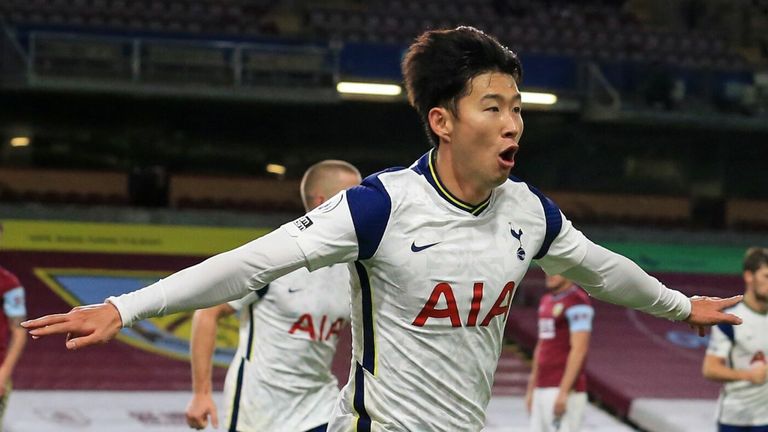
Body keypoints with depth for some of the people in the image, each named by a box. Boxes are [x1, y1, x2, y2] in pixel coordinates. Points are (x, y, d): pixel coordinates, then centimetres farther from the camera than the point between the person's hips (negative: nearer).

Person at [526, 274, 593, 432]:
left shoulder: (577, 301, -11)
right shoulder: (546, 301, 18)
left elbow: (579, 349, -18)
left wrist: (563, 392, -22)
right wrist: (531, 389, 20)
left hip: (566, 388, -9)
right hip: (542, 390, 9)